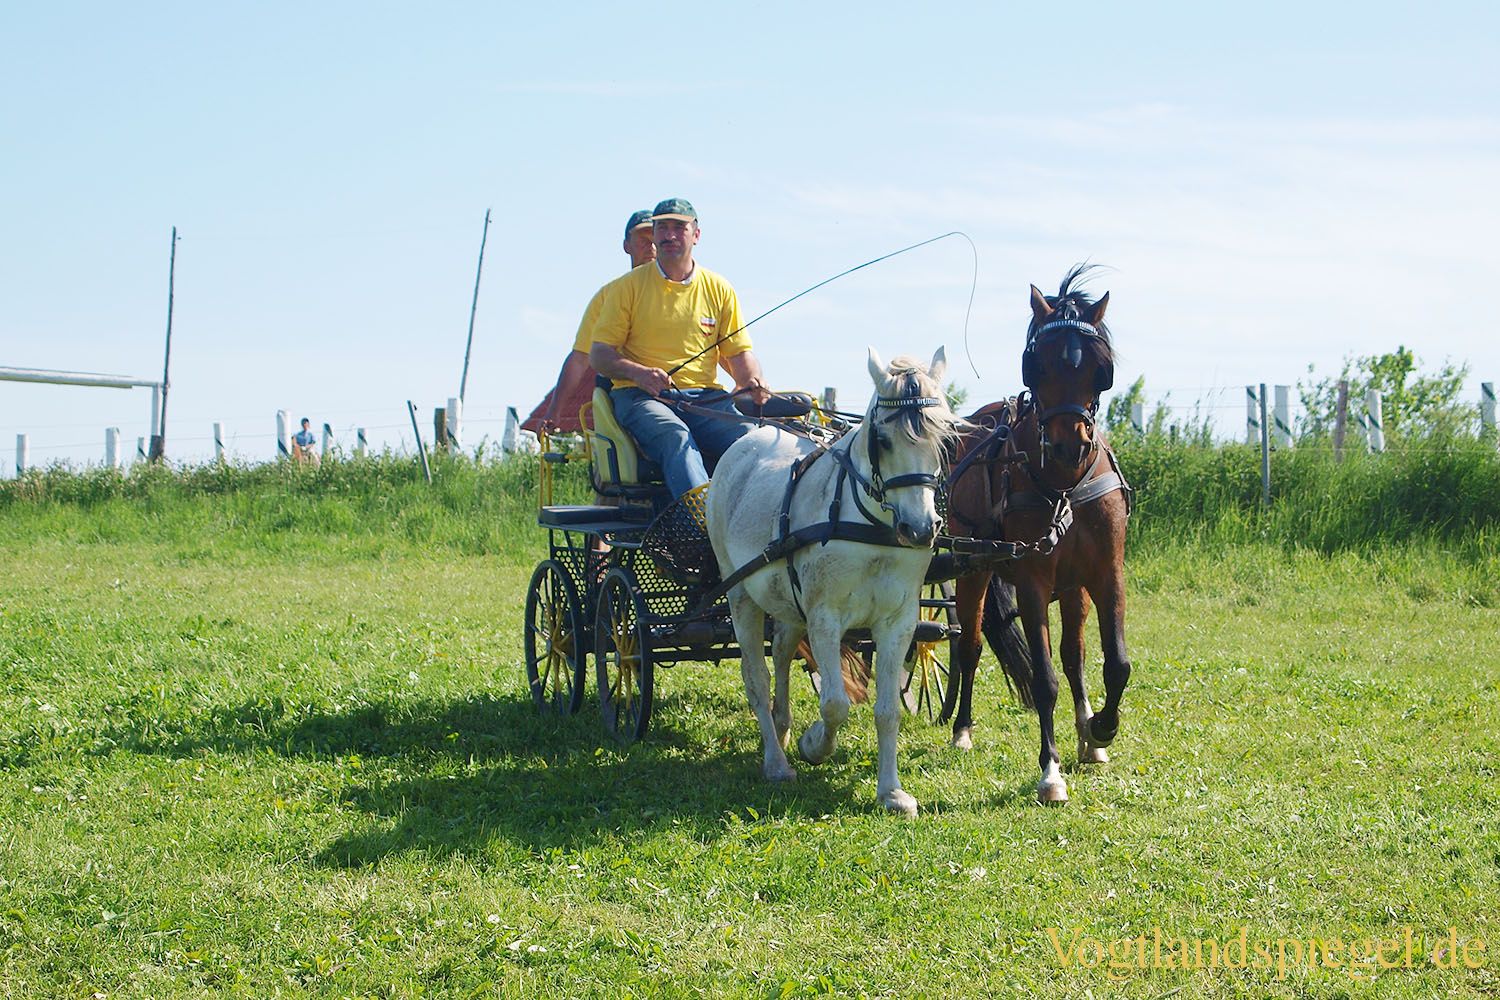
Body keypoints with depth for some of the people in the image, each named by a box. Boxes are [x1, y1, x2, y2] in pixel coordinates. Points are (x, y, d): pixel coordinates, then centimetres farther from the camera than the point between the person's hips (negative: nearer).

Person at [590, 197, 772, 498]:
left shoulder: (719, 290, 16)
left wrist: (753, 380, -8)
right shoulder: (627, 288, 9)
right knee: (676, 437, -37)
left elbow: (738, 352, 16)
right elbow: (599, 355, 4)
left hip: (705, 399, 3)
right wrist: (638, 372, -17)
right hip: (641, 395, -3)